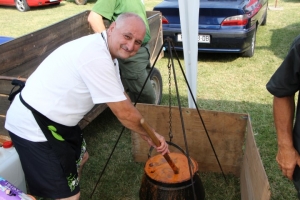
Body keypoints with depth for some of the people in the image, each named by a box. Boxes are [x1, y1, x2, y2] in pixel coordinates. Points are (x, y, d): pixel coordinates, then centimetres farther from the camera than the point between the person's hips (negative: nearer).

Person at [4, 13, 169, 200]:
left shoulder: (107, 52, 6)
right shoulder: (96, 56, -26)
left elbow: (123, 100, 11)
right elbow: (124, 112, -22)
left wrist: (147, 134, 10)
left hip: (54, 118, 11)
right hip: (33, 124, -10)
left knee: (80, 157, 29)